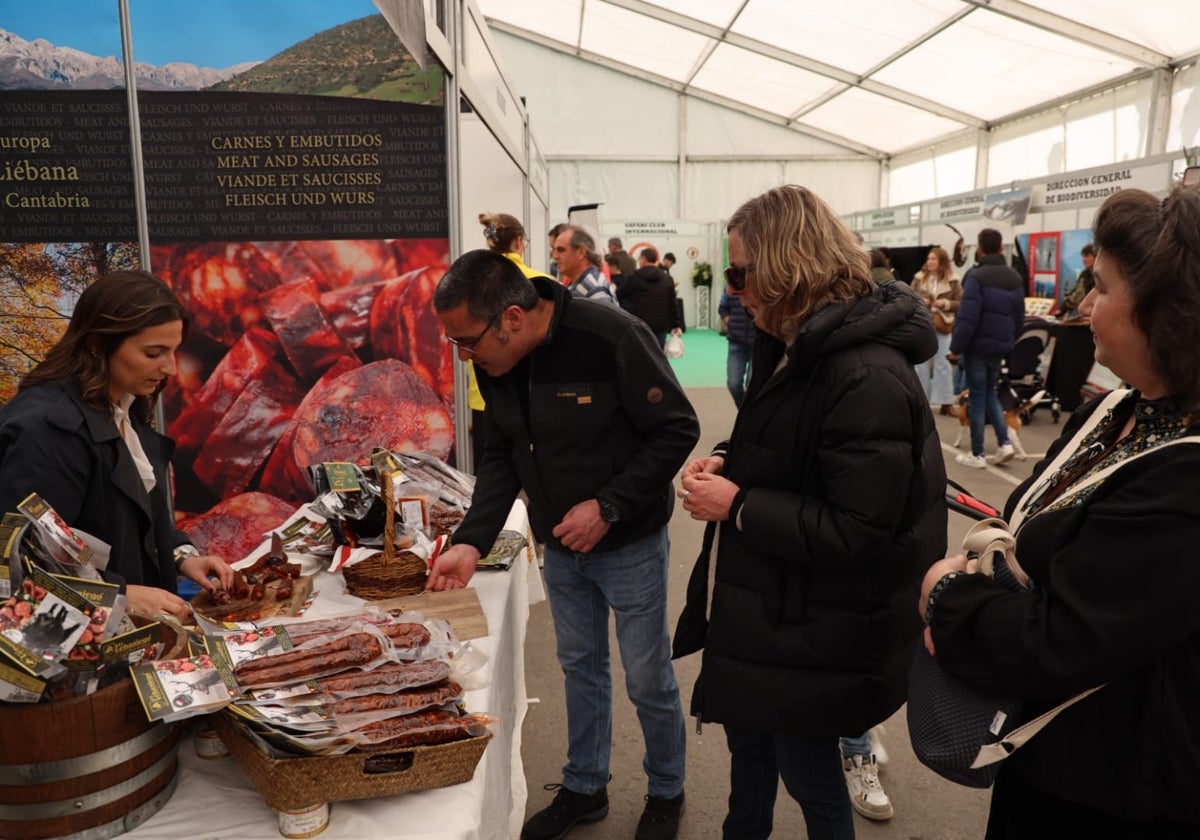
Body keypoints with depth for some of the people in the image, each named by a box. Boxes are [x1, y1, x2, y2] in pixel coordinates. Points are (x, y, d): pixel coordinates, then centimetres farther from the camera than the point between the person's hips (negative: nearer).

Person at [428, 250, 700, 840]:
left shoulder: (612, 339, -27)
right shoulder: (494, 365, -6)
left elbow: (677, 430, -21)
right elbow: (501, 457, 2)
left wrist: (608, 507, -24)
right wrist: (472, 541, -9)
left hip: (629, 544, -5)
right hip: (559, 547, 5)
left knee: (648, 680, 10)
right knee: (580, 667, 20)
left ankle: (666, 792, 37)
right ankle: (584, 788, 42)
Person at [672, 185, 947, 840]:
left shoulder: (867, 379, -27)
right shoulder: (795, 348, 3)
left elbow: (855, 532, -29)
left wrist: (736, 507, -23)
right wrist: (727, 461, -2)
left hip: (813, 632, -9)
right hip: (763, 607, 9)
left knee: (806, 771, 14)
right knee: (747, 739, 27)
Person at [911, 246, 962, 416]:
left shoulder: (952, 281, -1)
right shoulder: (919, 278, 5)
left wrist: (946, 303, -16)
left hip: (942, 326, -2)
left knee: (942, 363, 1)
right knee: (921, 363, 7)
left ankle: (946, 402, 7)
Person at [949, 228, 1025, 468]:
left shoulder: (977, 276, -14)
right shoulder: (1015, 278, 7)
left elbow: (967, 317, -19)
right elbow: (1020, 318, 11)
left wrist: (956, 347, -12)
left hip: (978, 346, -6)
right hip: (1000, 347, 6)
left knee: (976, 398, 2)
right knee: (990, 393, 21)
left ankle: (977, 455, 6)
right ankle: (1004, 443, 9)